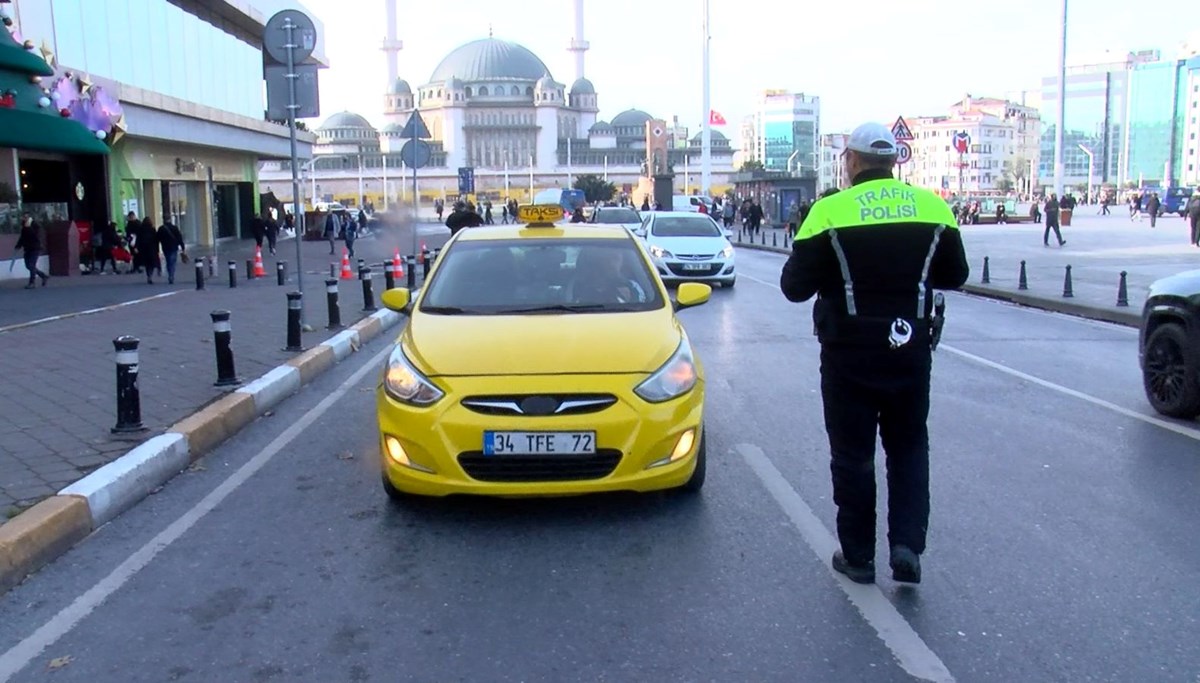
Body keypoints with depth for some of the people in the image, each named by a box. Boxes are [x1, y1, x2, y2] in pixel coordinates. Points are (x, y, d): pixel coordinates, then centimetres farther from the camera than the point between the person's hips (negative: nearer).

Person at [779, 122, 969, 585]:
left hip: (849, 354, -3)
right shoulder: (932, 207, 0)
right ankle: (907, 545, 8)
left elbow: (795, 286, -8)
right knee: (909, 448, 18)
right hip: (911, 352, 3)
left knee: (853, 454, 9)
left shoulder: (830, 212, -11)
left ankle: (858, 556, 18)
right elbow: (955, 275, 11)